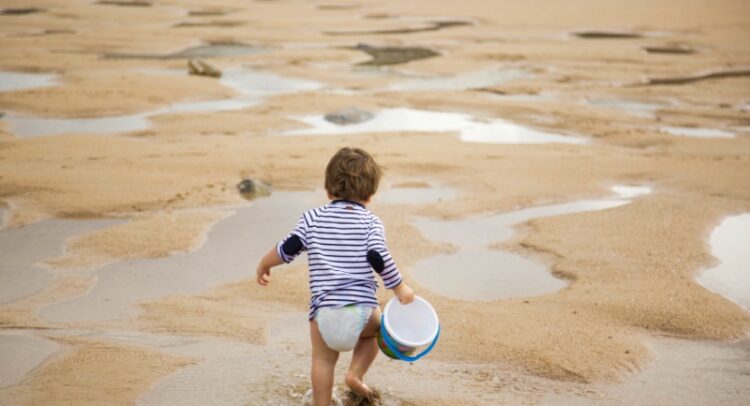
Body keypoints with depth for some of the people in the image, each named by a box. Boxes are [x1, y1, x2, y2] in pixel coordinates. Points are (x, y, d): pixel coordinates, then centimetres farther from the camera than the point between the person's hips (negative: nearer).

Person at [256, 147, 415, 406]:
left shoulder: (312, 218, 9)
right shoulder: (371, 222, 5)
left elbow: (287, 249, 5)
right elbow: (379, 259, -8)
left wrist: (263, 265, 22)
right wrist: (399, 288, 4)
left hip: (324, 308, 0)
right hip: (362, 307, 0)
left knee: (323, 360, 14)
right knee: (375, 327, 30)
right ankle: (356, 374, 17)